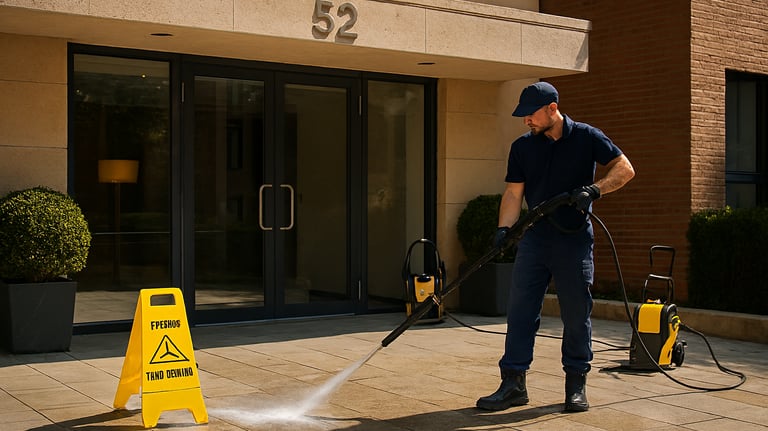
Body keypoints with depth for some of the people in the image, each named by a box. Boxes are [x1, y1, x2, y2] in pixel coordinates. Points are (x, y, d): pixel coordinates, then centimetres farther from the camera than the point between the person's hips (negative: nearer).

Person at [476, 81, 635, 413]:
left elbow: (625, 169, -2)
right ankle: (513, 383, 5)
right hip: (534, 238, 3)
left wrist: (595, 189, -19)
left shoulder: (587, 138, -2)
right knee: (519, 311, -1)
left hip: (575, 239, -3)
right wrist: (504, 228, -10)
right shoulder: (522, 147, 6)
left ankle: (576, 385, 17)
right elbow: (514, 192, 5)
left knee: (576, 315, 4)